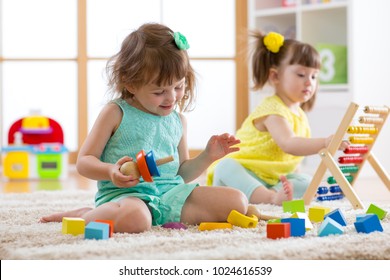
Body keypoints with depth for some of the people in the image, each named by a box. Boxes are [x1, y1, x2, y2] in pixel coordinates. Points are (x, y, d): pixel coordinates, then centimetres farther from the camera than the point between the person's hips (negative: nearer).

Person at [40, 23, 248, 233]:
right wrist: (111, 172, -21)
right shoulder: (117, 113, 0)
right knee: (135, 219, -43)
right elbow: (84, 161, -1)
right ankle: (84, 215, -7)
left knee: (237, 201, -8)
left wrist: (208, 156, 9)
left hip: (171, 192, 6)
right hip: (124, 193, -6)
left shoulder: (178, 121, 17)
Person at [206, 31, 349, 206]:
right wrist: (324, 143, -46)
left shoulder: (300, 115, 12)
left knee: (307, 184, -12)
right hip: (243, 173, -8)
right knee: (225, 167, -39)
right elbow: (288, 145, -36)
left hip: (274, 179, 8)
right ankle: (271, 198, -55)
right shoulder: (273, 110, -18)